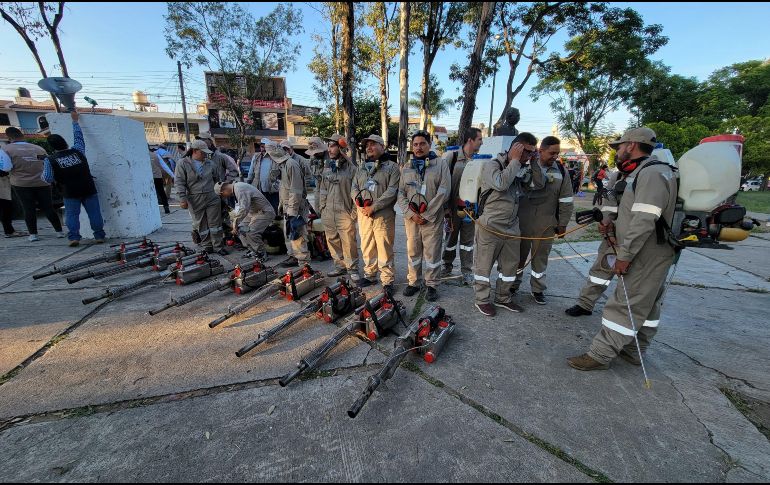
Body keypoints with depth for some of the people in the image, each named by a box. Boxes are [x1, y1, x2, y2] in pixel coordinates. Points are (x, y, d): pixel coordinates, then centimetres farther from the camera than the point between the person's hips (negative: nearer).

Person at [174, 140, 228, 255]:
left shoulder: (210, 163, 8)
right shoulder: (182, 164, -3)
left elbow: (216, 180, 20)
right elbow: (179, 183, -6)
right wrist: (182, 199, -13)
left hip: (212, 198, 2)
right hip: (195, 201, -2)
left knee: (215, 223, 3)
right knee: (201, 225, 8)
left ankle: (218, 246, 11)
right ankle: (207, 246, 20)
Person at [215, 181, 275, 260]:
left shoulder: (240, 189, -24)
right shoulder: (235, 189, 8)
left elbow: (244, 209, -30)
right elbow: (238, 207, 16)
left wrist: (235, 222, -18)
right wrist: (235, 222, 6)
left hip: (265, 212, -11)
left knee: (250, 232, -22)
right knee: (241, 228, 7)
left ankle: (261, 254, -3)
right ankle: (253, 251, 17)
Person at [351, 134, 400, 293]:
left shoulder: (392, 167, -1)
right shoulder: (361, 167, 17)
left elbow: (392, 191, -12)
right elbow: (354, 188, 13)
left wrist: (373, 207, -17)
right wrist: (360, 203, -9)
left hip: (383, 214, -5)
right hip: (363, 213, 5)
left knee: (384, 248, -2)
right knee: (367, 247, 13)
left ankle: (387, 280, 10)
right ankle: (369, 275, 29)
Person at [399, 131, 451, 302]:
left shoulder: (440, 164, -1)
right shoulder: (406, 167, 10)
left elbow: (444, 191, -9)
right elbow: (401, 194, 7)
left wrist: (426, 214, -12)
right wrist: (411, 214, -7)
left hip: (433, 218, -3)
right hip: (411, 217, 3)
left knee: (432, 253, 2)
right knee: (413, 252, 11)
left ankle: (432, 285, 17)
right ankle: (413, 282, 25)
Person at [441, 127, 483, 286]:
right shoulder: (452, 156, -7)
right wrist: (445, 206, -7)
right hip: (454, 206, -2)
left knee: (468, 240, 9)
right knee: (451, 238, 12)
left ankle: (467, 271, 20)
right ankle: (447, 265, 31)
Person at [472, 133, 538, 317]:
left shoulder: (520, 168, 12)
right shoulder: (492, 164, -9)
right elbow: (501, 183, -27)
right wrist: (515, 160, -16)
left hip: (512, 228, 7)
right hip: (490, 227, -7)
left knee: (510, 264, 16)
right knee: (484, 265, 5)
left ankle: (503, 298, 32)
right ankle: (482, 300, 21)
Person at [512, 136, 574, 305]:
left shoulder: (561, 171, 3)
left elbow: (566, 200, 5)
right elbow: (538, 185, -18)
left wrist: (562, 223, 3)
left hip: (546, 224, 2)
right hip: (523, 220, -1)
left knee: (541, 256, 10)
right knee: (519, 254, 10)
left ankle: (538, 289, 26)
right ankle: (514, 284, 29)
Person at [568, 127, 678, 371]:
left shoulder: (652, 173, -18)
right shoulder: (643, 173, 15)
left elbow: (646, 220, -27)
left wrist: (625, 254, -24)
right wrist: (616, 227, 5)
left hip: (646, 257, -10)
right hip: (650, 255, 10)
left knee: (625, 305, -5)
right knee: (646, 304, 17)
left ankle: (600, 355, 3)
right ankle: (633, 351, 31)